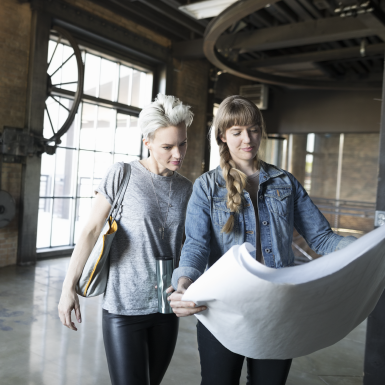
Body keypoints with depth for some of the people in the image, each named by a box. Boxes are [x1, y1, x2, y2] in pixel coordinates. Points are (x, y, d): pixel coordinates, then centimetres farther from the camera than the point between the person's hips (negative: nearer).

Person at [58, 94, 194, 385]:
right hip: (125, 306, -4)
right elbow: (91, 231, -6)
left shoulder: (186, 189, 5)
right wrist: (69, 287, -6)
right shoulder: (123, 175, -8)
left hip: (167, 306, 5)